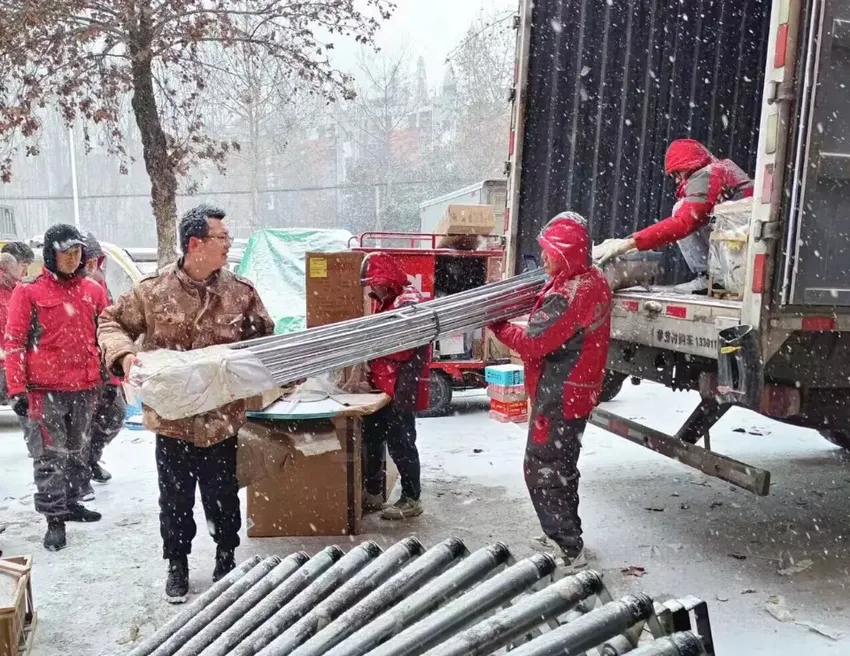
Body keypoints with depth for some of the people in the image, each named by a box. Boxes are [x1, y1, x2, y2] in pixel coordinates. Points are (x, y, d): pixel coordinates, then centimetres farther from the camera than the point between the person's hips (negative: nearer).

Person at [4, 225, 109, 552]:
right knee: (50, 456, 0)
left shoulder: (93, 290, 7)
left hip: (86, 387, 4)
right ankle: (55, 520, 8)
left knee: (75, 450, 17)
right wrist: (17, 389, -9)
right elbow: (14, 342, -4)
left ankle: (70, 502, 32)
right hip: (46, 388, -4)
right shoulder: (28, 291, -4)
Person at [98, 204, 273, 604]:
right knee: (175, 499, 15)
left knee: (223, 497, 14)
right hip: (172, 418, 0)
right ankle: (177, 564, 35)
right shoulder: (153, 289, -7)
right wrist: (123, 352, -15)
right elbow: (111, 322, 3)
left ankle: (226, 558, 38)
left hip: (222, 418, 1)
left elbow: (263, 339, 7)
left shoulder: (240, 292, -3)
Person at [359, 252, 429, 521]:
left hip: (402, 389, -10)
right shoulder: (384, 301, 15)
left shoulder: (409, 301, -16)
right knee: (372, 440, 15)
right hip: (382, 386, 10)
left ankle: (411, 499, 12)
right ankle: (372, 494, 28)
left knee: (400, 444, -1)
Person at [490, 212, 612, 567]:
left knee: (541, 471, 2)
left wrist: (497, 326, -8)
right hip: (580, 391, 10)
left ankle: (568, 549, 8)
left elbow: (532, 343, -22)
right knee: (562, 466, 22)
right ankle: (567, 535, 35)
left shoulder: (567, 295, -26)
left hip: (558, 397, -10)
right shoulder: (595, 279, 3)